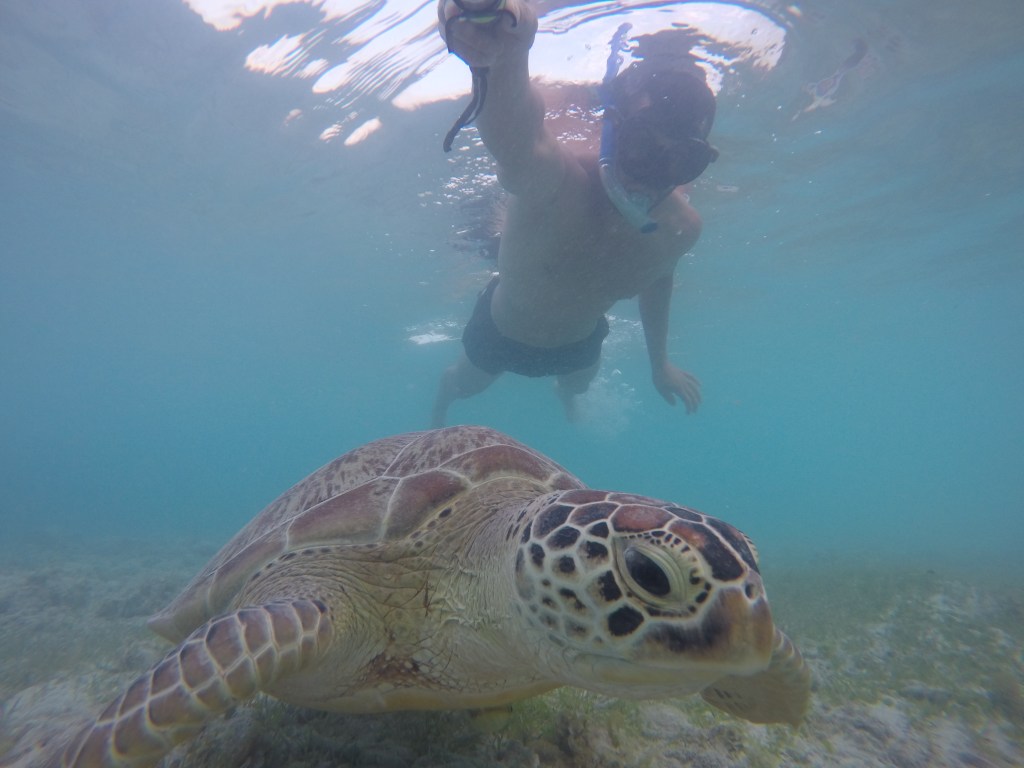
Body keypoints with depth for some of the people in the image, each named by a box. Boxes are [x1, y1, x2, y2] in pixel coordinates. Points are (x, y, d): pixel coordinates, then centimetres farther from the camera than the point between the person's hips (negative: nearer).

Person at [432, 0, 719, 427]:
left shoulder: (681, 227, -24)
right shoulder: (556, 180, -44)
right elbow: (514, 134, -69)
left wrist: (659, 363, 12)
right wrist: (505, 51, -93)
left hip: (580, 340, 5)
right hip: (500, 333, -4)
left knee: (579, 385, 38)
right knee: (465, 385, 28)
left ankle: (564, 390, 80)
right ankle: (444, 393, 69)